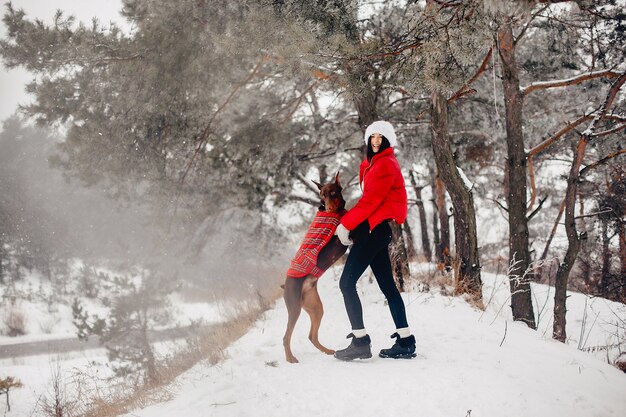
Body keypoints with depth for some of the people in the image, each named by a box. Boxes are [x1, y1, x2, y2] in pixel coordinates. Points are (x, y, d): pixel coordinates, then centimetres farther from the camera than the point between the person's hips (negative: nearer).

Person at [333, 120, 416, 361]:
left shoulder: (386, 164, -10)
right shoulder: (371, 164, 19)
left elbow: (370, 200, -16)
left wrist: (346, 224, -12)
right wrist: (352, 224, 4)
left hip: (375, 229, -10)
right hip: (375, 230, 10)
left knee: (347, 282, -11)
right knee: (387, 285, 9)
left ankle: (360, 342, -10)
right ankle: (405, 341, 12)